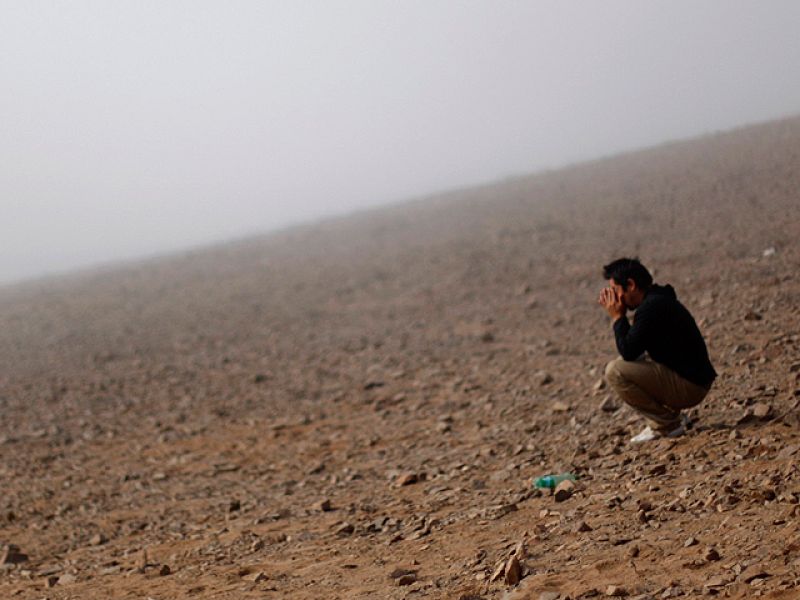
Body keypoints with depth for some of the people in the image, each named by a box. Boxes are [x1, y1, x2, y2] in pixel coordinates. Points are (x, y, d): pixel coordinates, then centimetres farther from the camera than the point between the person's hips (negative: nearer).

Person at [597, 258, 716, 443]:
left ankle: (668, 425, -6)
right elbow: (632, 349, 20)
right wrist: (620, 317, 10)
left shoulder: (652, 307, -18)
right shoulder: (658, 300, 14)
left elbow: (628, 352, -19)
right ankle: (673, 416, 13)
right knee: (625, 364, 23)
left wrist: (617, 317, -7)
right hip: (692, 380, 10)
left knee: (615, 371, -15)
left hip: (690, 386, -10)